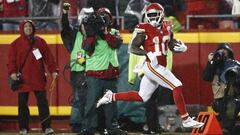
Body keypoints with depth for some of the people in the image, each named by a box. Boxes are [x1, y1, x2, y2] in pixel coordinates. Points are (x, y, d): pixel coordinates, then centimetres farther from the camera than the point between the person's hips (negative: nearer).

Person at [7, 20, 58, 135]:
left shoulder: (40, 41, 8)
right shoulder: (16, 44, 5)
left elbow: (48, 57, 6)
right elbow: (11, 59, 2)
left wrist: (53, 70, -1)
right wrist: (12, 72, -12)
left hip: (38, 78, 0)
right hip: (23, 79, 0)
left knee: (43, 103, -2)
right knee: (23, 104, 3)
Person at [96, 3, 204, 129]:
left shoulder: (166, 27, 10)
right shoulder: (144, 30, -10)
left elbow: (172, 46, 20)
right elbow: (133, 48, -10)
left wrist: (181, 47, -4)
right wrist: (149, 54, -25)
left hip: (160, 67, 8)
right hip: (152, 66, -8)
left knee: (141, 97, 15)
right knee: (177, 87, -15)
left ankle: (111, 96, 26)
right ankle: (186, 120, -10)